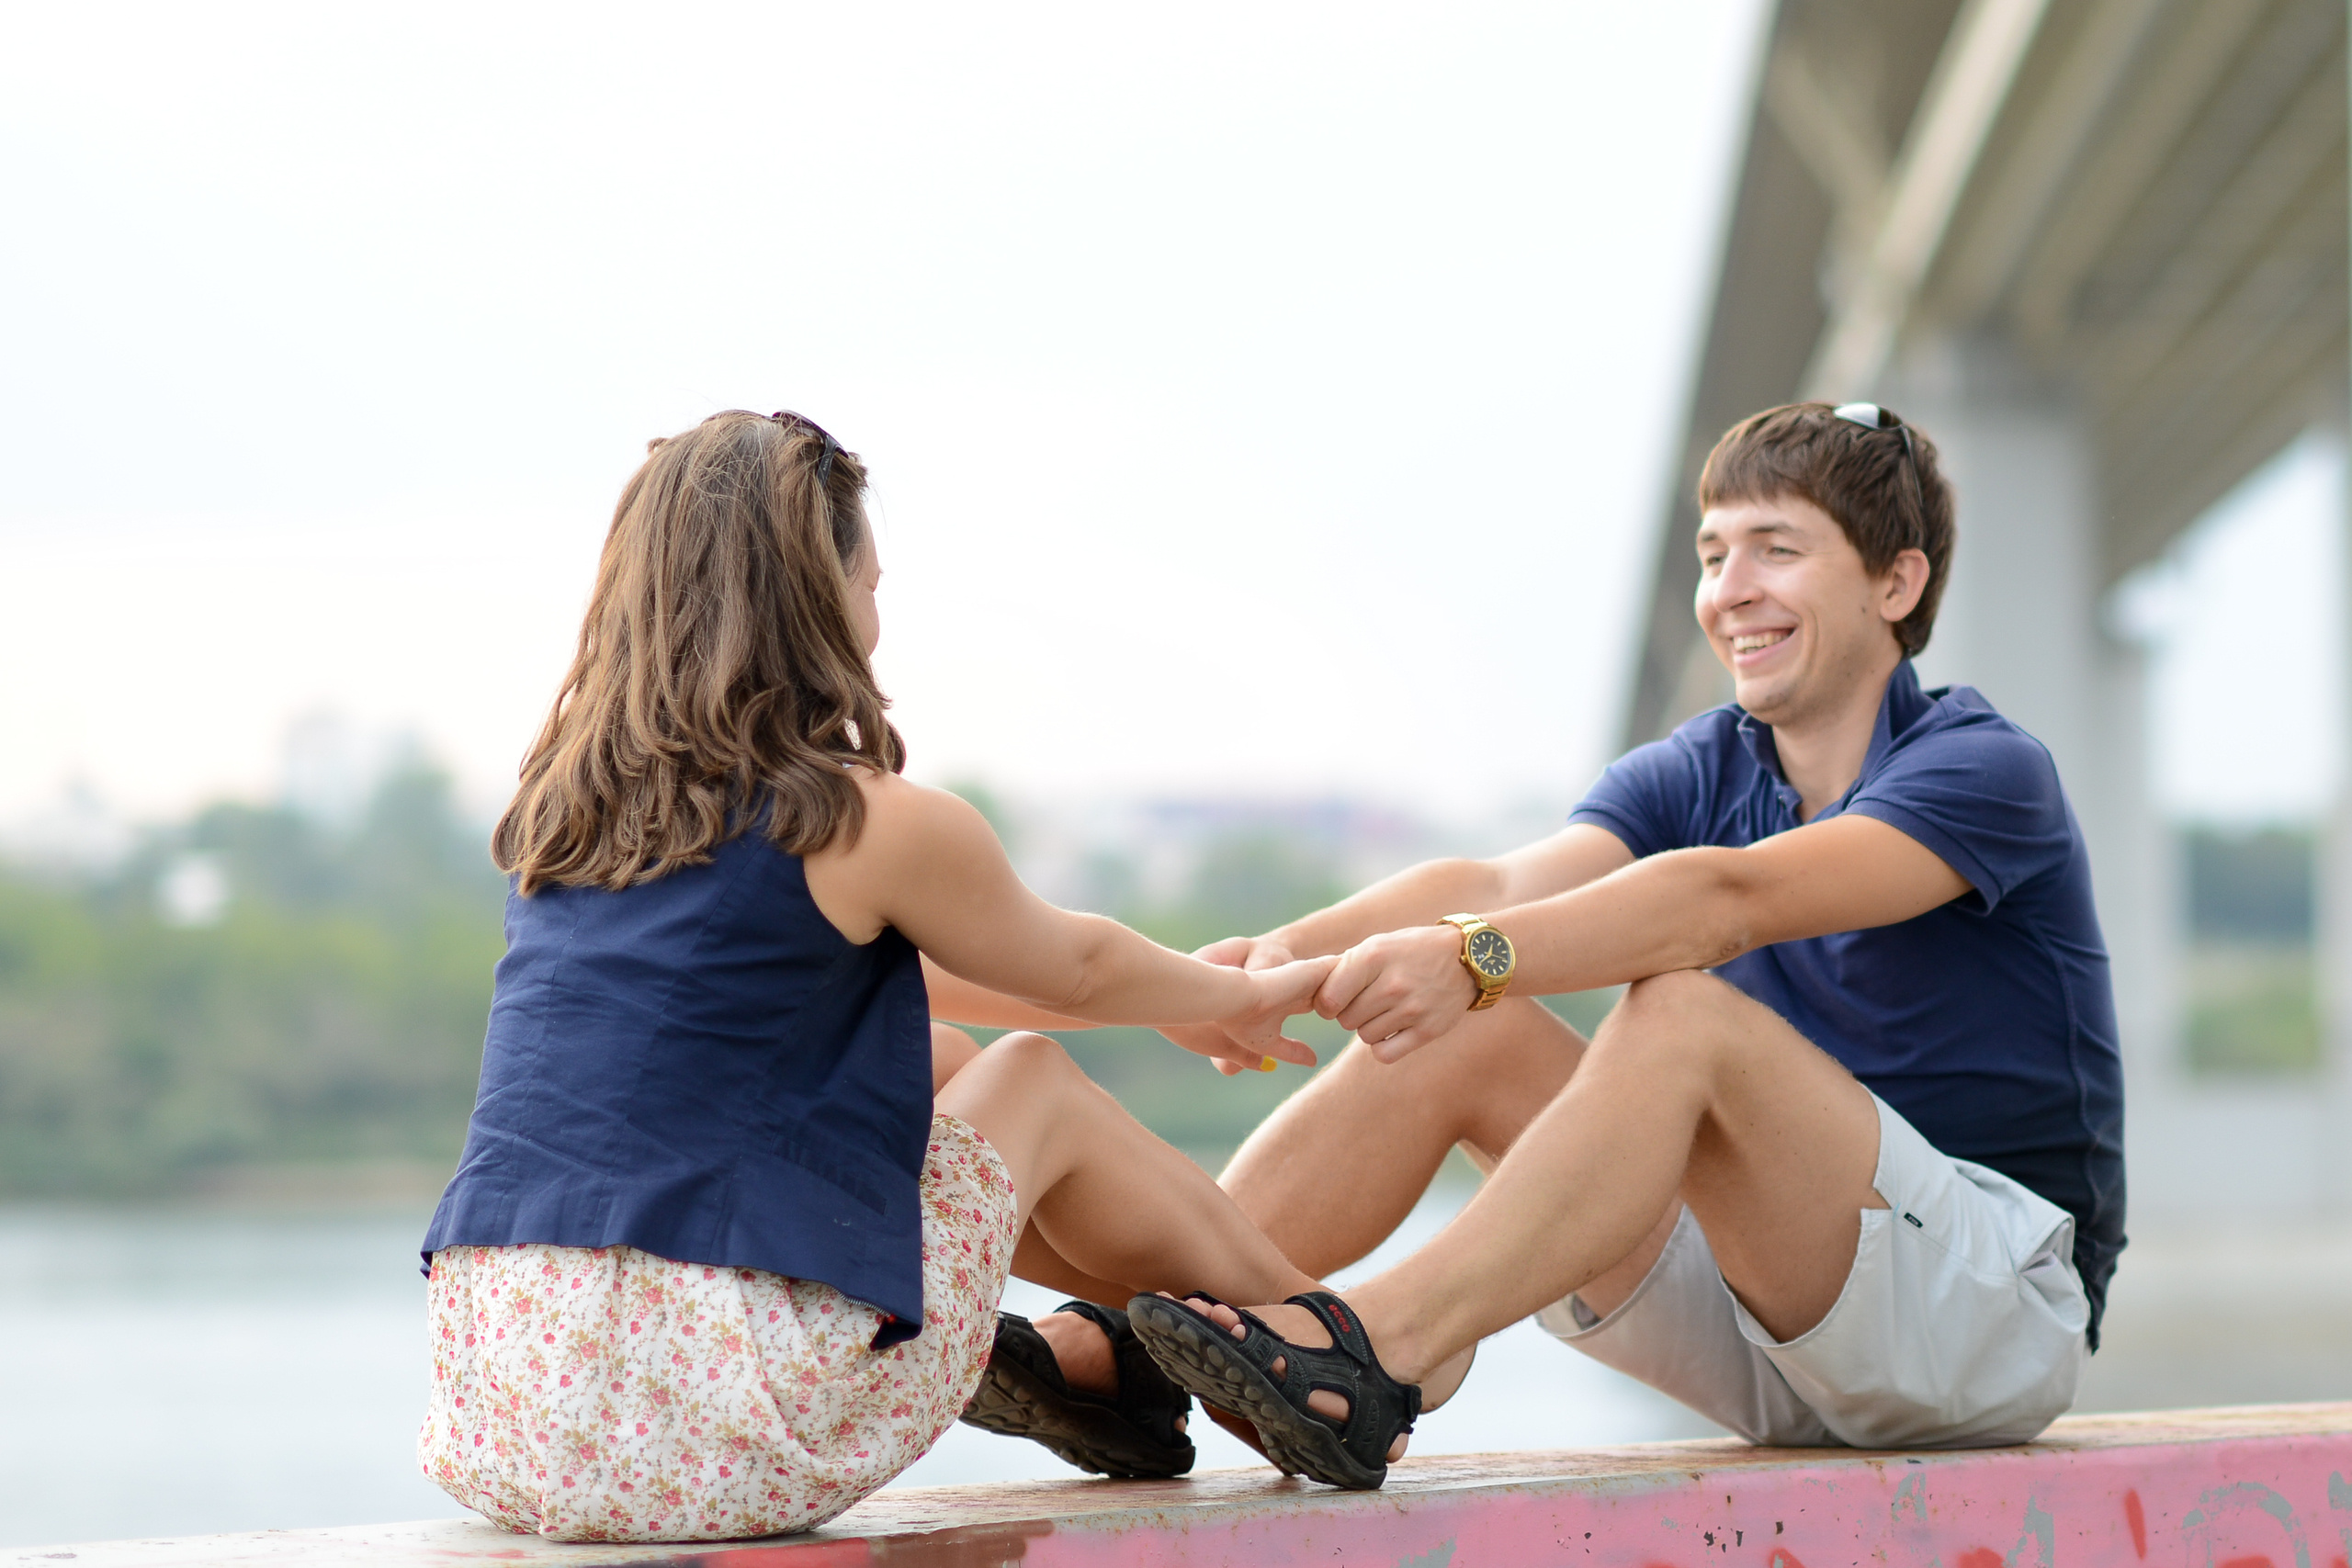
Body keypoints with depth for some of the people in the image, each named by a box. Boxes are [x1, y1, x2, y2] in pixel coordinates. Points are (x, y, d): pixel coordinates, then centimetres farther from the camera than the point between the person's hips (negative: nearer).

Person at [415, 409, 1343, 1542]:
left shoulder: (564, 814, 14)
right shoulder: (872, 826, -6)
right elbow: (1073, 969, 15)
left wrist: (1197, 995, 43)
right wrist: (1240, 1000, 40)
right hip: (722, 1448, -6)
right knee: (1037, 1083, 19)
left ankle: (1078, 1352, 39)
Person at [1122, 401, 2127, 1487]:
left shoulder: (1985, 769, -10)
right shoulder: (1694, 776, 9)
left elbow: (1729, 898, -29)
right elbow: (1504, 881, -12)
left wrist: (1476, 957, -43)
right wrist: (1287, 951, -31)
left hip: (1999, 1305, -6)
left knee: (1683, 1014, -29)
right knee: (1457, 1034, -9)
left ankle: (1372, 1356, -46)